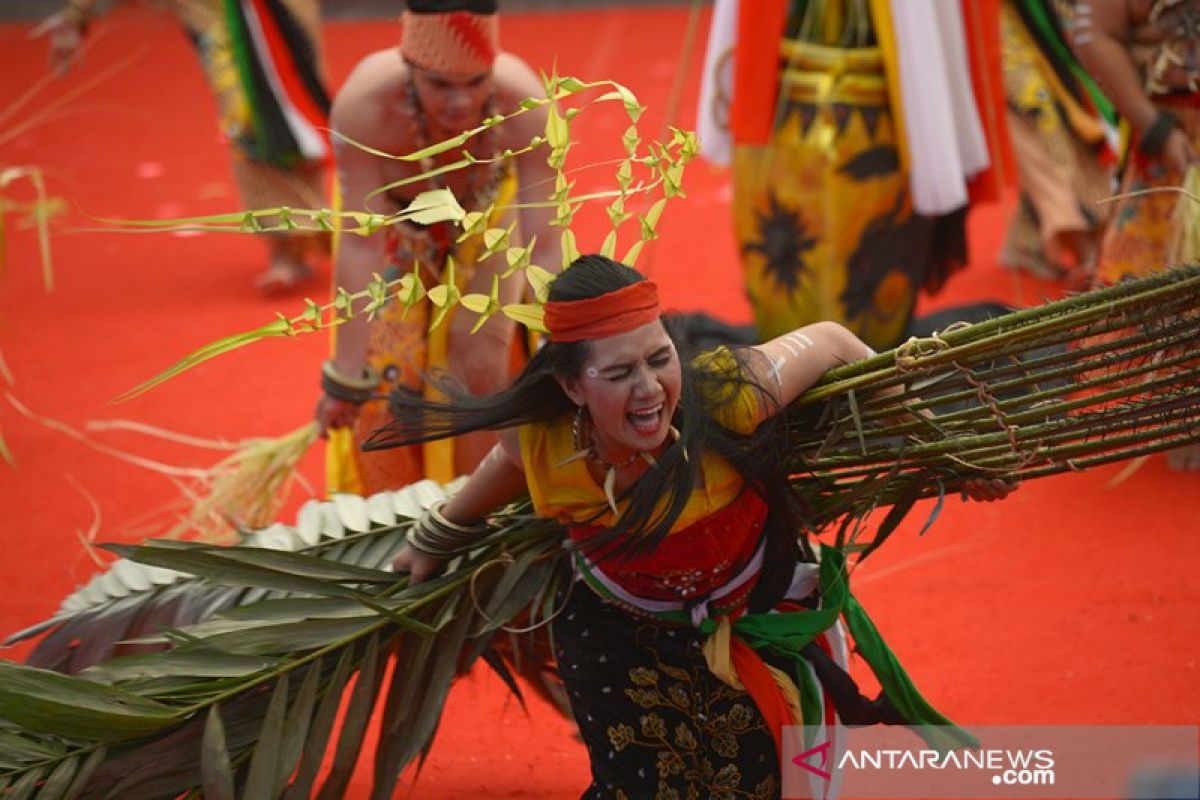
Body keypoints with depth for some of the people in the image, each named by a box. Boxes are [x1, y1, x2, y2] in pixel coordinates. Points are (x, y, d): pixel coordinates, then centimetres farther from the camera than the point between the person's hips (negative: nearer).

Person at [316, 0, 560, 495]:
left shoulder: (524, 106, -38)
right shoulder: (364, 106, -41)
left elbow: (542, 248, -35)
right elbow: (361, 247, -38)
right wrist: (346, 374, -37)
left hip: (482, 213, 1)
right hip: (392, 212, -1)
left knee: (482, 365, -7)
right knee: (386, 374, -6)